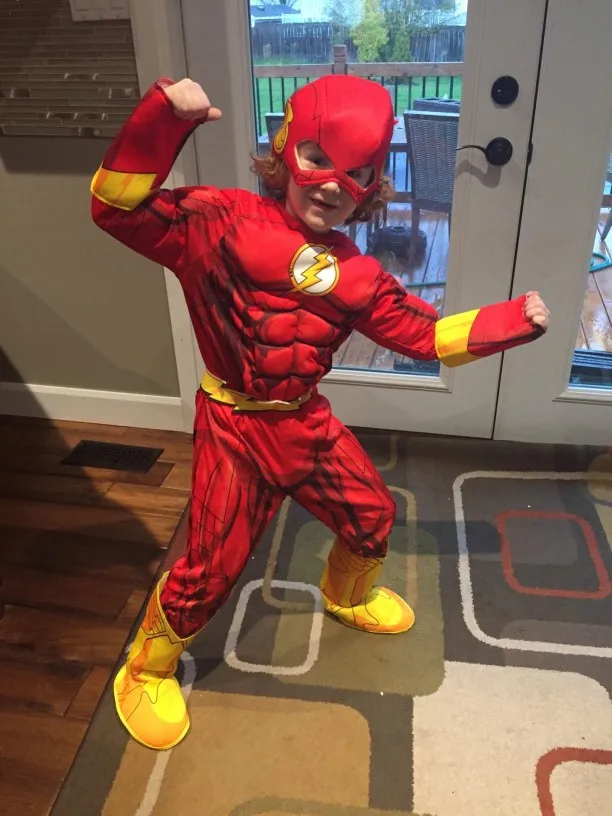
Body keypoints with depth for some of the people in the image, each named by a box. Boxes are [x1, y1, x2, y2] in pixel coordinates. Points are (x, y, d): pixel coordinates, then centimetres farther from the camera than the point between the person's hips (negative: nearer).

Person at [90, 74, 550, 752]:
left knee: (373, 517, 20)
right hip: (235, 429, -6)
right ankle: (146, 671, 30)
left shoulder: (356, 275, 1)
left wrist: (516, 319, -1)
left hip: (307, 421, 6)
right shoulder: (222, 222, -15)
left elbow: (425, 335, 8)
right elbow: (119, 208, -20)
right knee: (211, 566, 0)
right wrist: (162, 117, -34)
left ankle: (347, 597, 55)